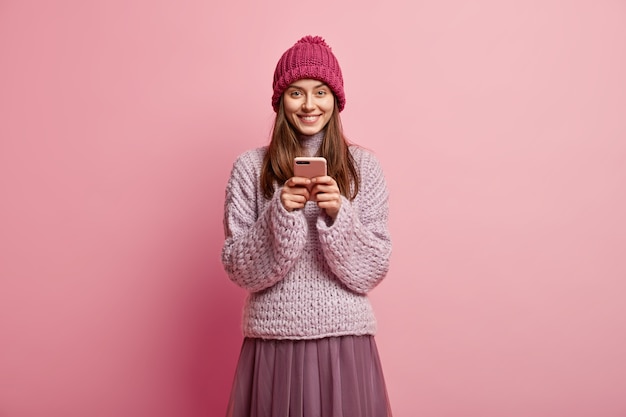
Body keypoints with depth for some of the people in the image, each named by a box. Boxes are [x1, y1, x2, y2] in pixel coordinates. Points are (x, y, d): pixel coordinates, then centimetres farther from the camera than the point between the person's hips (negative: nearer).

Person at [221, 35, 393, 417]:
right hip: (273, 341, 0)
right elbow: (239, 269, -3)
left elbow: (373, 270, -2)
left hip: (345, 341, 1)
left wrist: (339, 214, -17)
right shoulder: (250, 167, -1)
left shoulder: (364, 166, 1)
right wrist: (280, 214, -17)